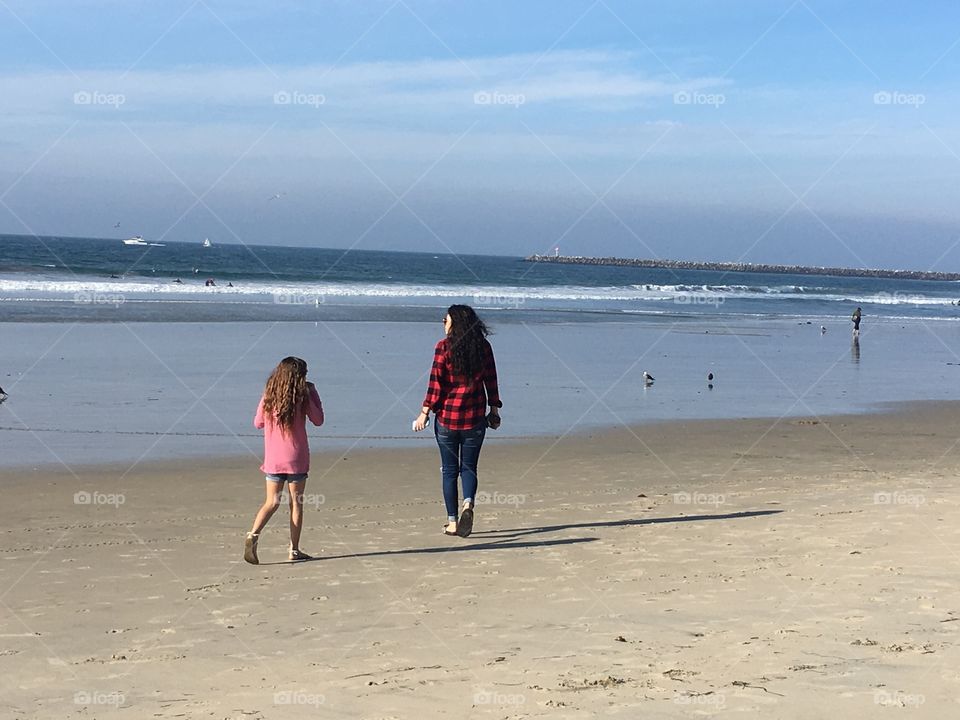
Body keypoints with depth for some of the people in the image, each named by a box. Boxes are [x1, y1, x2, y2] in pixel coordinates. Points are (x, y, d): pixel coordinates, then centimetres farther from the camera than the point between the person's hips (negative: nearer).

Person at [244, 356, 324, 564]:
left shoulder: (268, 397, 0)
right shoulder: (302, 397, -9)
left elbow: (258, 423, 11)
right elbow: (318, 420, 2)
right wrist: (313, 393, 6)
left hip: (273, 459, 3)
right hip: (296, 459, -3)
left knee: (272, 502, 10)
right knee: (296, 502, 7)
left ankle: (253, 534, -14)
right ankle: (294, 550, 8)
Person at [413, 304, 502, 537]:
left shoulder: (444, 347, -8)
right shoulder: (483, 346, 1)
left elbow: (435, 383, -10)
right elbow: (491, 381, 5)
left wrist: (425, 413, -5)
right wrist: (494, 409, 15)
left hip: (447, 415, -2)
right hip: (474, 417, 2)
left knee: (449, 470, 9)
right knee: (468, 467, 11)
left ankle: (452, 522, 9)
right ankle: (468, 504, -16)